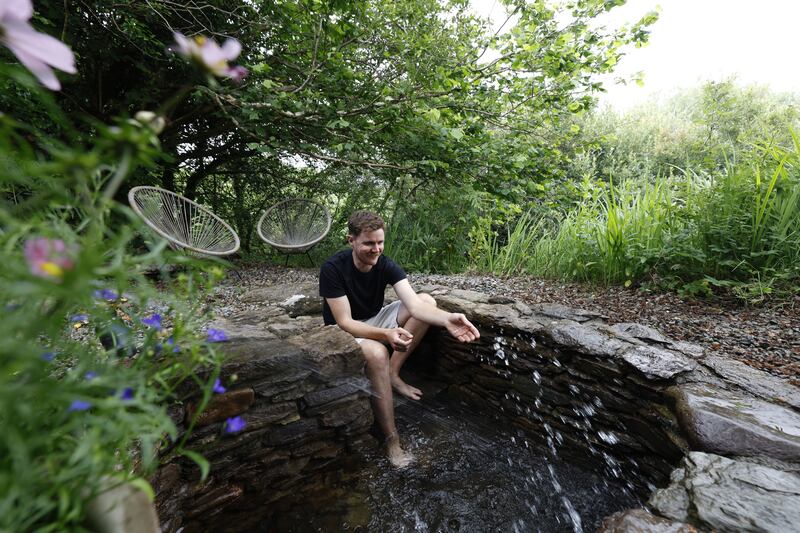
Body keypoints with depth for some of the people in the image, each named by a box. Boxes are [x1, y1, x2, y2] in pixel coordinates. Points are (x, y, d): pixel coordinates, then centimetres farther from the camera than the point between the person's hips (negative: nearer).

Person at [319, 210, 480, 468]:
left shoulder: (385, 265, -14)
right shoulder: (332, 269, -25)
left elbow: (415, 304, -26)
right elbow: (345, 322, -27)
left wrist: (447, 318, -47)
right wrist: (386, 334, -44)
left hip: (375, 321, 5)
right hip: (344, 333, -5)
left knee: (428, 300, -13)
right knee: (377, 352, -39)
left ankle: (393, 374, -10)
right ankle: (391, 440, -22)